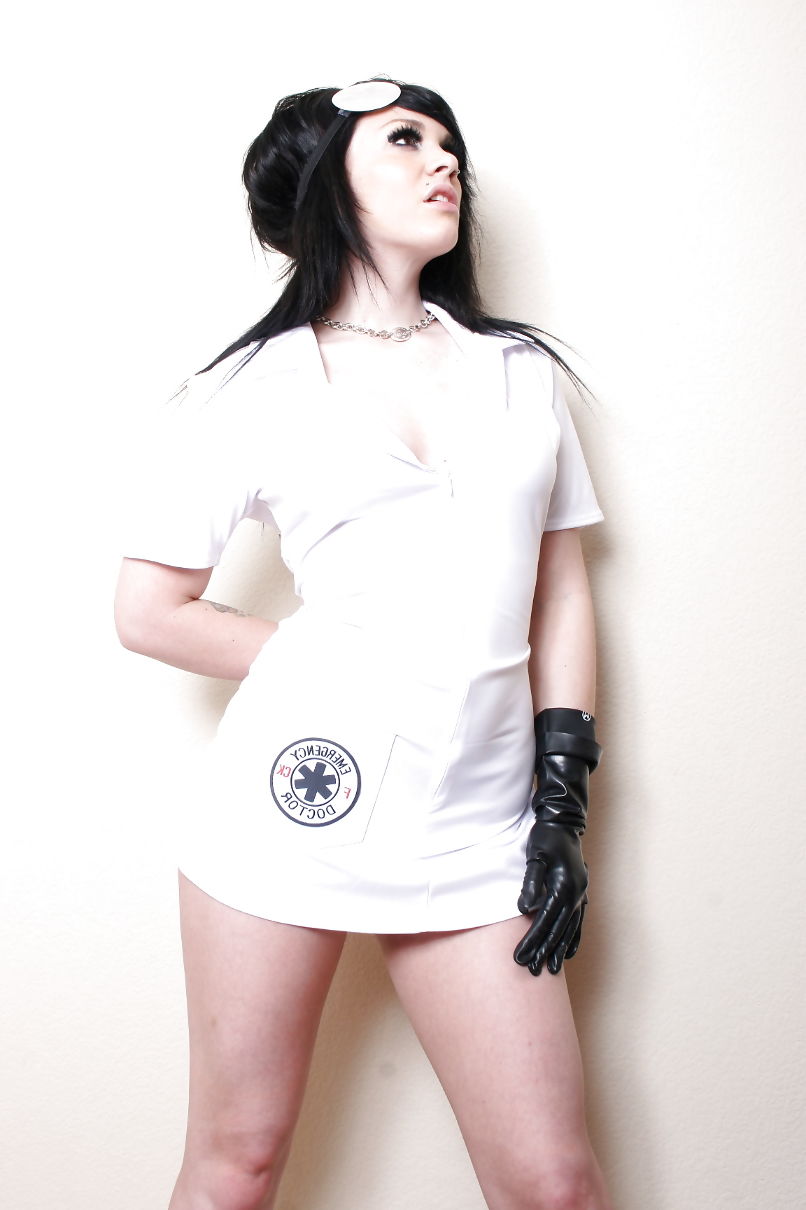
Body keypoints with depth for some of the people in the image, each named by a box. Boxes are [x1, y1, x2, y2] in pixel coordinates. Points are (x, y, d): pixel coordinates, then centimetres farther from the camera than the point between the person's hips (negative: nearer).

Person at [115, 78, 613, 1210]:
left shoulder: (521, 368, 13)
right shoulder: (253, 390, 4)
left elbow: (561, 591, 12)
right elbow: (149, 610, 5)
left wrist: (563, 802, 6)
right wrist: (325, 673, 2)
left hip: (475, 820, 3)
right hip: (295, 792, -2)